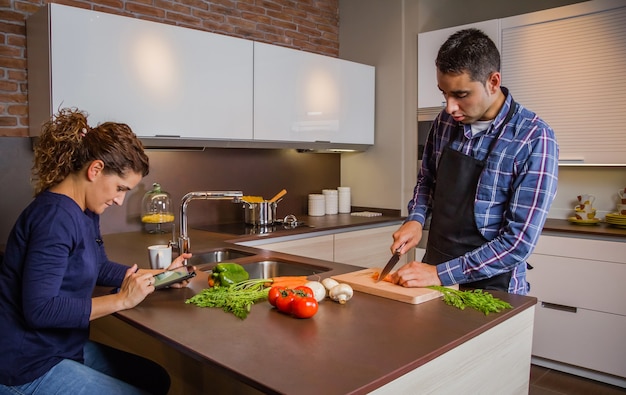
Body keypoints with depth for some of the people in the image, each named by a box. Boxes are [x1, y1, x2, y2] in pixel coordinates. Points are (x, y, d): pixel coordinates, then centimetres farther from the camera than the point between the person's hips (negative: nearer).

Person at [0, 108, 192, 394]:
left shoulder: (85, 211, 3)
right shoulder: (55, 217, -27)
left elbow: (99, 267, 14)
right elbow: (40, 309, -30)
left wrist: (161, 274, 4)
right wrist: (122, 300, -24)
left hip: (62, 348, 10)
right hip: (28, 367, -9)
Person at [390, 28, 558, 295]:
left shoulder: (534, 139, -19)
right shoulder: (444, 122, -4)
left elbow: (520, 241, -21)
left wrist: (442, 274, -23)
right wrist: (416, 219, -6)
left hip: (490, 285, -4)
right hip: (434, 269, 5)